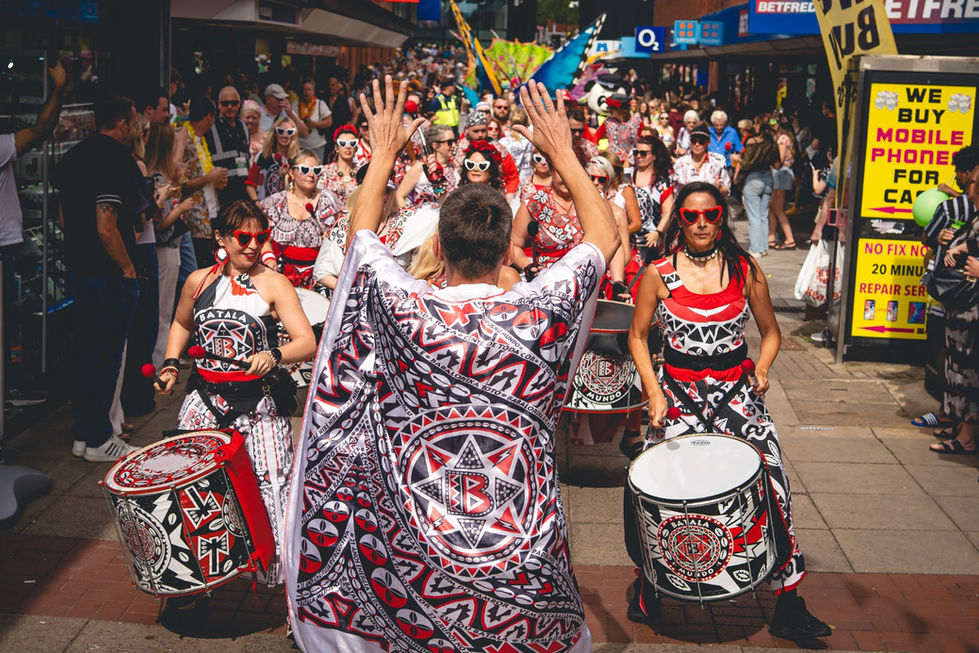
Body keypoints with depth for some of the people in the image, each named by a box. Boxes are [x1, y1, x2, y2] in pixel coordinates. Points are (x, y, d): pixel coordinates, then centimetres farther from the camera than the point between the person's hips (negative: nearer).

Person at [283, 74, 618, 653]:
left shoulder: (406, 312, -16)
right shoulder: (541, 315, -16)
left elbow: (362, 231, 6)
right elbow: (605, 236, 3)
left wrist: (384, 154, 15)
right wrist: (563, 153, 9)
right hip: (525, 551, 1)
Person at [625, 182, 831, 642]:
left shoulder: (745, 270, 2)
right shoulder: (659, 274, -1)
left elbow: (770, 331, 12)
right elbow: (638, 335, 7)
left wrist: (762, 367, -7)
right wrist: (653, 392, -4)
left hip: (737, 391, 1)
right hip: (677, 393, -1)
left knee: (771, 478, -16)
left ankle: (787, 606, -1)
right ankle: (649, 581, 15)